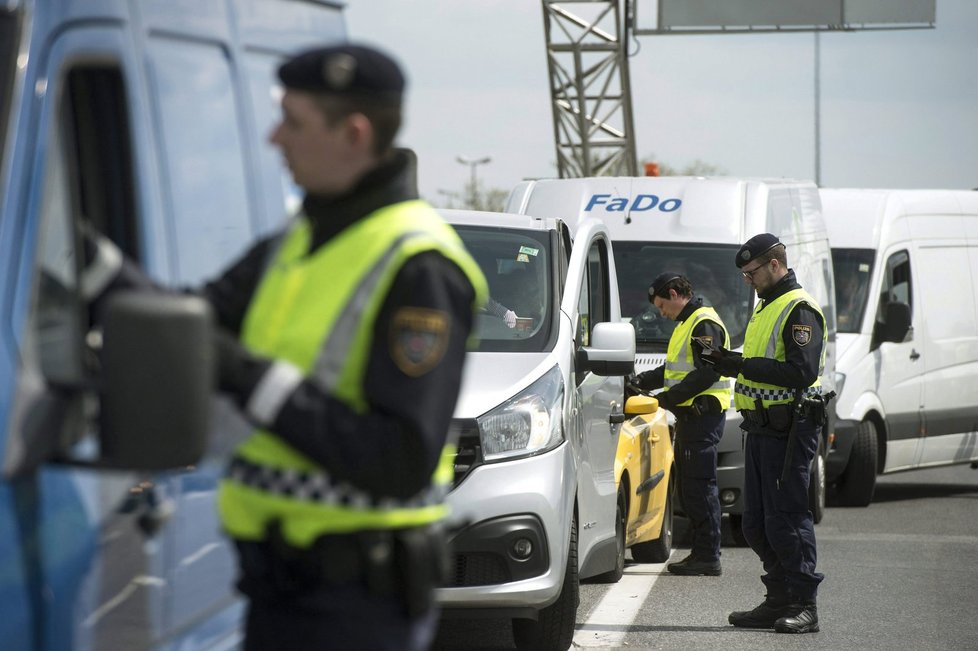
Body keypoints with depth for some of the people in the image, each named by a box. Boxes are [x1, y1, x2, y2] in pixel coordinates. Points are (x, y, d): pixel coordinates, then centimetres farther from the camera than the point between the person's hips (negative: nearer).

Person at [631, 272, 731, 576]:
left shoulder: (704, 324, -12)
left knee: (700, 486, -9)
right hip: (689, 416, 11)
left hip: (703, 416, -11)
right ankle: (700, 552, 15)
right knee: (689, 487, 11)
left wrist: (669, 397, -21)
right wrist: (642, 380, 14)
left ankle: (708, 557, -8)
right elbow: (674, 369, 29)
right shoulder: (686, 324, 22)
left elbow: (708, 373, -21)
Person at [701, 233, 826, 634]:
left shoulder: (800, 310, -11)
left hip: (789, 431, -10)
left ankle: (803, 606, -5)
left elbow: (801, 372, -21)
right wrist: (732, 363, 6)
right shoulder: (765, 308, 21)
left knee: (786, 519, -9)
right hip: (762, 430, 10)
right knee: (757, 524, 11)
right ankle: (778, 603, 17)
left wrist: (743, 365, -21)